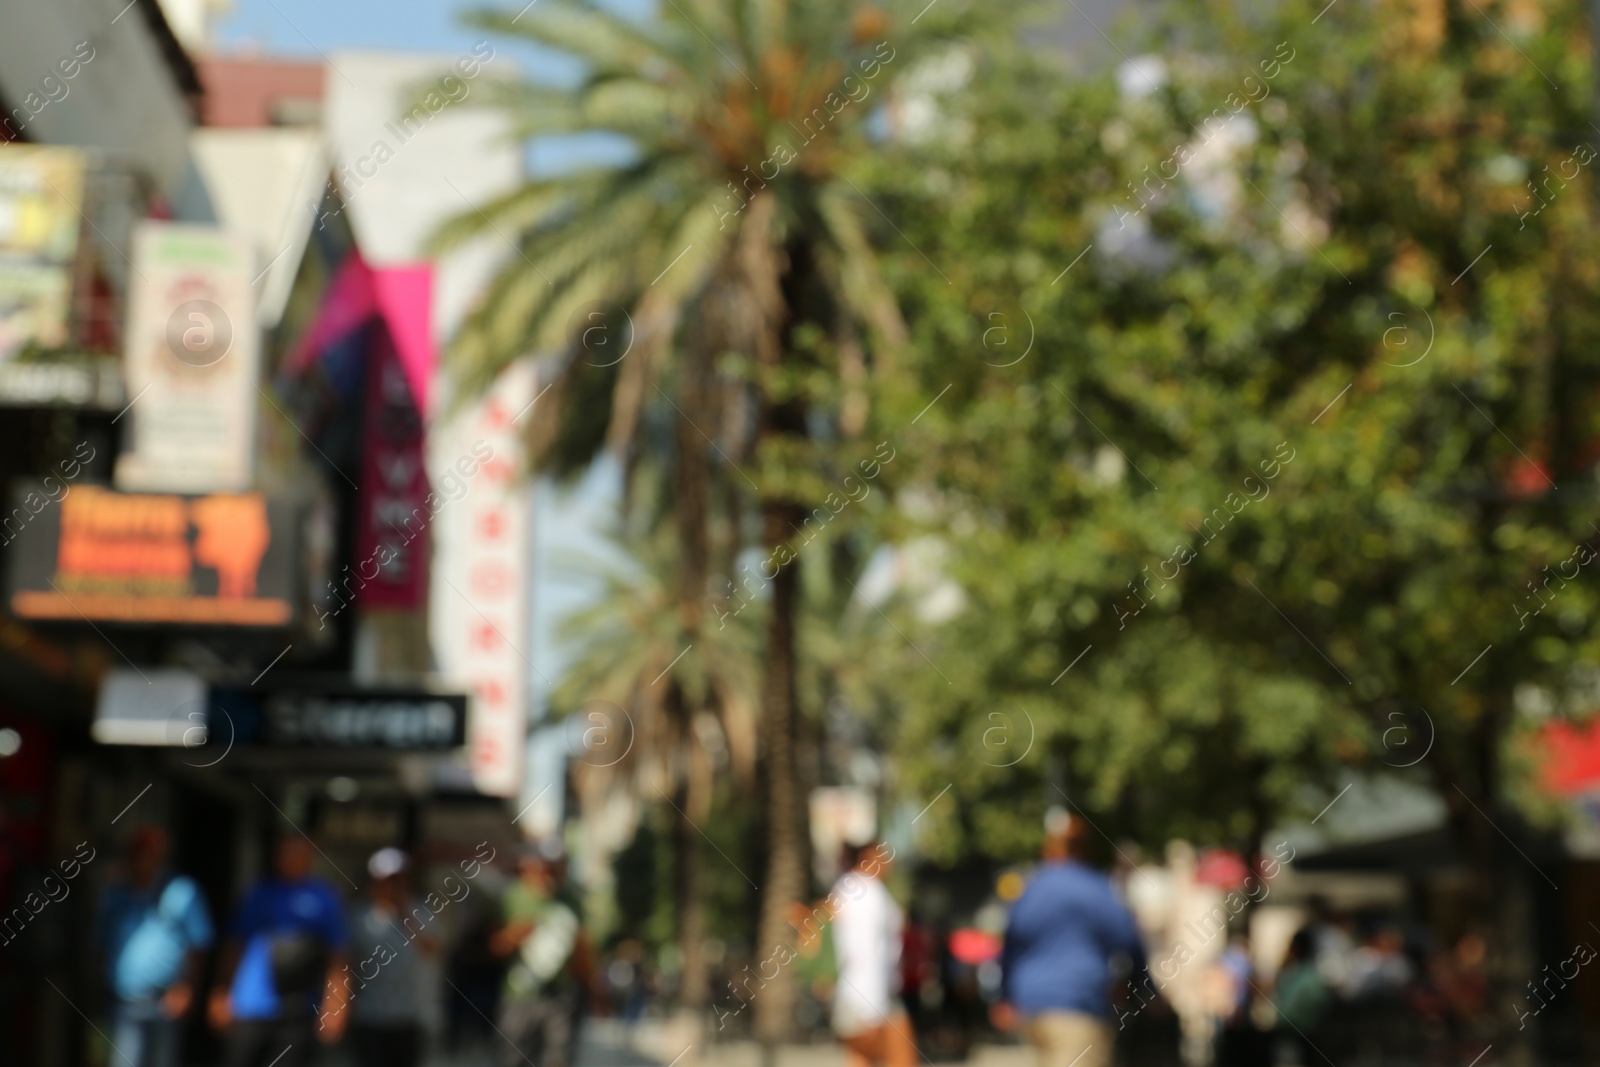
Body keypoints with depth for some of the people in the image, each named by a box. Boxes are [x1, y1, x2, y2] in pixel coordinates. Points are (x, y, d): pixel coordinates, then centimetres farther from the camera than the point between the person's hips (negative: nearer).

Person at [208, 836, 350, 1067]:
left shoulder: (323, 898, 2)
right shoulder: (260, 894, 5)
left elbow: (335, 958, 3)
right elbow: (234, 947, 11)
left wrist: (334, 1006, -3)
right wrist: (221, 994, 9)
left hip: (296, 1013, -1)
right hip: (250, 1008, 1)